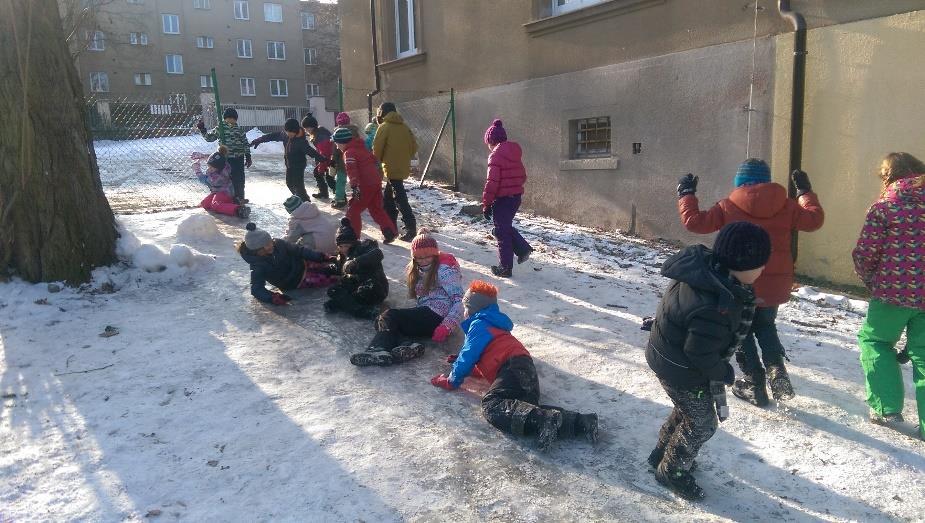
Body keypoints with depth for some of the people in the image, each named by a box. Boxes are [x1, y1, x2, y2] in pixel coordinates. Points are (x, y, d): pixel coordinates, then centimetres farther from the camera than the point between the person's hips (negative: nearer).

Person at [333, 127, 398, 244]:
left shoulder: (349, 153, -9)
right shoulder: (361, 148, 17)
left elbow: (352, 170, -24)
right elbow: (373, 159, 31)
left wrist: (355, 185, -34)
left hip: (365, 186, -9)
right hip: (376, 182, 9)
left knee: (353, 209, 2)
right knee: (376, 209, 16)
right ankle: (390, 231, 11)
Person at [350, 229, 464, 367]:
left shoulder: (444, 270, -8)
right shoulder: (416, 270, 19)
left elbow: (460, 299, -16)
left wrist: (446, 327, -26)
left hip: (437, 316, -8)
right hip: (424, 315, 9)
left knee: (389, 316, -21)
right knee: (382, 322, -13)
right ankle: (406, 347, -36)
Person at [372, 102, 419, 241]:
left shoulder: (384, 127, -8)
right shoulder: (404, 127, 10)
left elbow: (377, 148, -9)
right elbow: (414, 146, 10)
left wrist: (380, 160, 10)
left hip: (392, 168, -7)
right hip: (403, 167, 7)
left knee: (400, 199, -8)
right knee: (389, 197, 19)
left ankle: (411, 228, -13)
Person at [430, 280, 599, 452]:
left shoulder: (479, 324, 7)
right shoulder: (490, 323, 36)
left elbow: (468, 356, 0)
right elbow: (483, 359, 43)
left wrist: (452, 381, 10)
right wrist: (459, 361, 39)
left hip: (513, 368, -9)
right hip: (525, 370, 9)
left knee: (492, 406, -28)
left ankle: (544, 420, -48)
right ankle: (581, 422, -28)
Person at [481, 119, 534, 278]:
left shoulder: (496, 155, -15)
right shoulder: (514, 153, 9)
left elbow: (492, 182, -20)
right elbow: (523, 176, 15)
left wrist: (486, 204, -14)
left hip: (502, 199, -8)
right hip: (517, 196, 8)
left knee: (502, 232, 3)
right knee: (506, 226, 26)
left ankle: (505, 268, 11)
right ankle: (523, 248, 13)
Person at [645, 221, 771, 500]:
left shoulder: (706, 266, -12)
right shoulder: (714, 307, -39)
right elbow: (700, 353, -29)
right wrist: (724, 373, -10)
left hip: (670, 355, 9)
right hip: (681, 371, -9)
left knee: (687, 410, 29)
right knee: (702, 424, 13)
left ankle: (661, 455, 49)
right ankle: (672, 472, 34)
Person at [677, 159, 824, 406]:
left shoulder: (728, 206, -9)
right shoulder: (786, 205, -1)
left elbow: (695, 221, -9)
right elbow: (815, 219, 8)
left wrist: (686, 194, 5)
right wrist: (805, 192, 22)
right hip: (775, 285, 3)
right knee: (765, 326, 26)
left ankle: (754, 384, 16)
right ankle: (776, 370, 6)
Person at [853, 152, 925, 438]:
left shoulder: (885, 205, -7)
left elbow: (865, 254, -8)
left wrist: (871, 280, 9)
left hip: (894, 291, -4)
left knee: (873, 340, 15)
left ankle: (887, 408, 9)